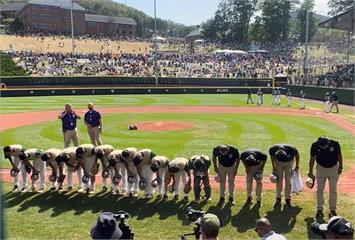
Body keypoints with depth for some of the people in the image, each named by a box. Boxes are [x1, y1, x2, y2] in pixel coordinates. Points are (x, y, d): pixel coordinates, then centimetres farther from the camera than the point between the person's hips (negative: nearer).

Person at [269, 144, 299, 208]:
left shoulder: (291, 149, -39)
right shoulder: (273, 149, -34)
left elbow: (297, 154, -14)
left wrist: (297, 166, -8)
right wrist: (274, 168, -6)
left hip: (289, 162, -1)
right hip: (279, 163, 1)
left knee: (288, 180, -5)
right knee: (279, 180, -2)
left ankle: (287, 200, 2)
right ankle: (278, 199, 7)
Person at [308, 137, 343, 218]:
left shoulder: (335, 144, -23)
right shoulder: (315, 145, -20)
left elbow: (339, 155, -3)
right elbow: (312, 158, -5)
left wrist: (340, 167, -1)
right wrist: (310, 172, 2)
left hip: (334, 168, -1)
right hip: (321, 168, 1)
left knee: (333, 190, 4)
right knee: (320, 189, 5)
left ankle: (332, 210, 16)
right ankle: (319, 209, 15)